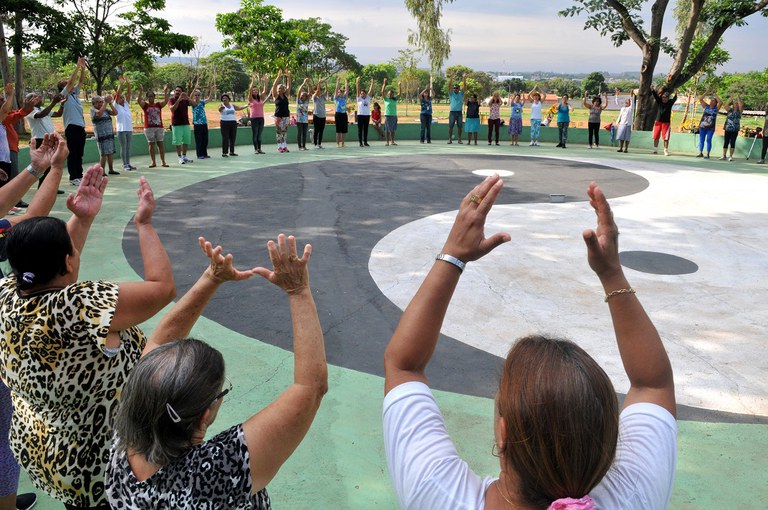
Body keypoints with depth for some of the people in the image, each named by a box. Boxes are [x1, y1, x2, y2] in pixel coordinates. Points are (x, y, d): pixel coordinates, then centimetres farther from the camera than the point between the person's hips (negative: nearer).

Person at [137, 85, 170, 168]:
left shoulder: (158, 105, 8)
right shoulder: (145, 105, 5)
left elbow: (166, 101, -5)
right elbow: (139, 101, -12)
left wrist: (165, 91, -13)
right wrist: (141, 92, -21)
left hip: (159, 127, 1)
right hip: (149, 128, -1)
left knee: (161, 144, 2)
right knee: (151, 145, 2)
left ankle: (163, 162, 6)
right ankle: (154, 162, 7)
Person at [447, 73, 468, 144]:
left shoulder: (461, 94, 11)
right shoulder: (451, 94, 8)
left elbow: (464, 86, 1)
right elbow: (449, 86, -3)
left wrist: (464, 78, -10)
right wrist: (451, 78, -14)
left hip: (459, 112, 1)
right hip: (452, 112, -1)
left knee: (460, 126, 2)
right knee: (450, 126, -2)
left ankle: (459, 139, 7)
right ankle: (450, 139, 1)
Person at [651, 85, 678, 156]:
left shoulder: (670, 102, -1)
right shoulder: (659, 101, 2)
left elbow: (674, 99, -17)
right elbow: (655, 95, -9)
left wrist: (676, 95, -37)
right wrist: (652, 90, -27)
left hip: (666, 122, -2)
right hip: (658, 121, 2)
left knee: (666, 138, -2)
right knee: (656, 137, 6)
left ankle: (666, 151, 3)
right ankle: (655, 150, 17)